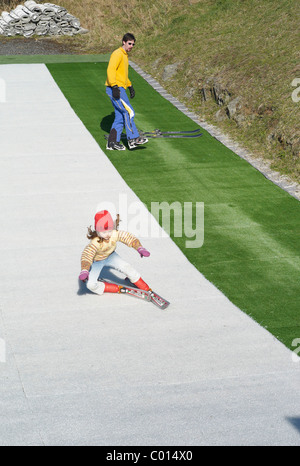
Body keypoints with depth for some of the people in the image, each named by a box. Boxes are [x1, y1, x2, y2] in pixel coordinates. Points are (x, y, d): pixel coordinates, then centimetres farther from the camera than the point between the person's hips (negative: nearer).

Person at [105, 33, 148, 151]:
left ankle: (112, 142, 7)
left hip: (120, 88, 10)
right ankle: (133, 139, -12)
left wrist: (130, 87, 29)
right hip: (115, 88, -10)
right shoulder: (117, 54, -9)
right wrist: (114, 87, -28)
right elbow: (111, 70, -20)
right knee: (129, 112, -12)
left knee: (120, 117, 6)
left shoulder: (125, 55, 22)